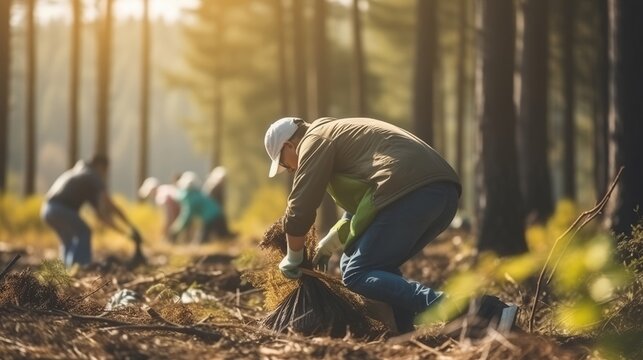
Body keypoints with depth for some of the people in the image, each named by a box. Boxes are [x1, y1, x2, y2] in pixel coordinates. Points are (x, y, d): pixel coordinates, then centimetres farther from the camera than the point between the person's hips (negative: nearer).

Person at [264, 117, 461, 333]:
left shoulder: (315, 140, 7)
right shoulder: (341, 132, 36)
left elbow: (300, 208, 3)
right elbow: (359, 207, 42)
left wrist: (293, 259, 17)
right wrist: (326, 247, 45)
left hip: (411, 191, -10)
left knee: (356, 274, -8)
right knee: (381, 265, 23)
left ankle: (435, 305, -28)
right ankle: (407, 329, 6)